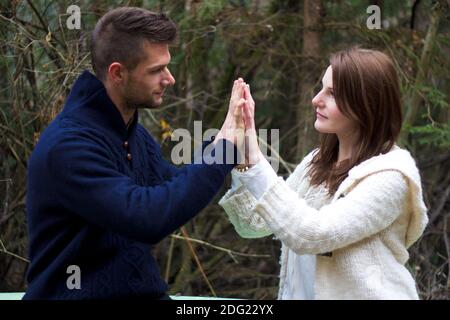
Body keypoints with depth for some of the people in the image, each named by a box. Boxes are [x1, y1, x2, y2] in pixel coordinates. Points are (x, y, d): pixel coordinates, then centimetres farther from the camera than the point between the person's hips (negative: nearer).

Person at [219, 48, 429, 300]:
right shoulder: (317, 162, 7)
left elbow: (310, 235, -21)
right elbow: (254, 224, 5)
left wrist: (256, 161, -20)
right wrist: (242, 154, -7)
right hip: (302, 292, 5)